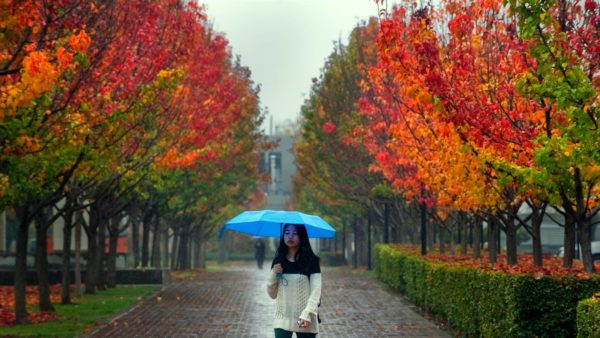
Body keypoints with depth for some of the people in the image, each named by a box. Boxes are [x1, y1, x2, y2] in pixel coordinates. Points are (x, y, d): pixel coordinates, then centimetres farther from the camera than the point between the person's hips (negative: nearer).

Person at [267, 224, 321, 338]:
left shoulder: (311, 261, -2)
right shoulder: (278, 261, 8)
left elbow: (316, 291, -8)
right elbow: (272, 294, 12)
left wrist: (307, 314, -20)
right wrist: (273, 276, -6)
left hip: (305, 321, -2)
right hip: (282, 320, 2)